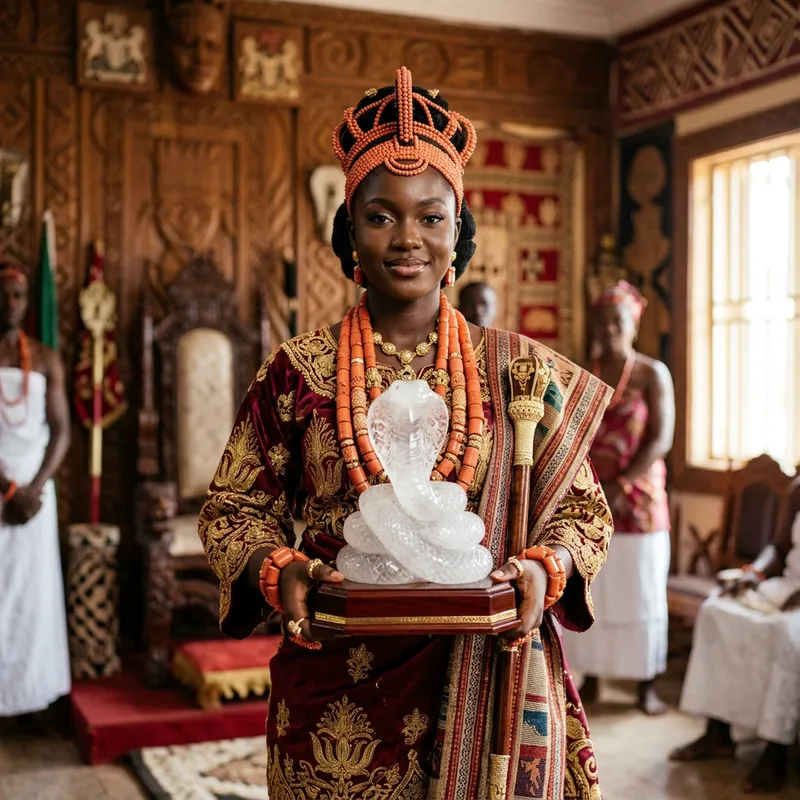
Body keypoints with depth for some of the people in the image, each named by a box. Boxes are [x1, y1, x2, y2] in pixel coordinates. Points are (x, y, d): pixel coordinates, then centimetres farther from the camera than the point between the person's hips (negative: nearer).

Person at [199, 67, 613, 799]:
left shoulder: (515, 369, 1)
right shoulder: (298, 372, 0)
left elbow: (581, 508, 6)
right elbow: (235, 506, 6)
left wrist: (543, 566, -15)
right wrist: (279, 571, -14)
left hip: (483, 679, 1)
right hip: (334, 688, 0)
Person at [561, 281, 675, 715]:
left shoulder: (653, 374, -3)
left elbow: (661, 440, -10)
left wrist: (621, 486, -15)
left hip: (638, 498, -3)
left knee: (639, 592, 3)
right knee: (587, 590, 7)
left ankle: (646, 684, 11)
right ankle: (590, 678, 17)